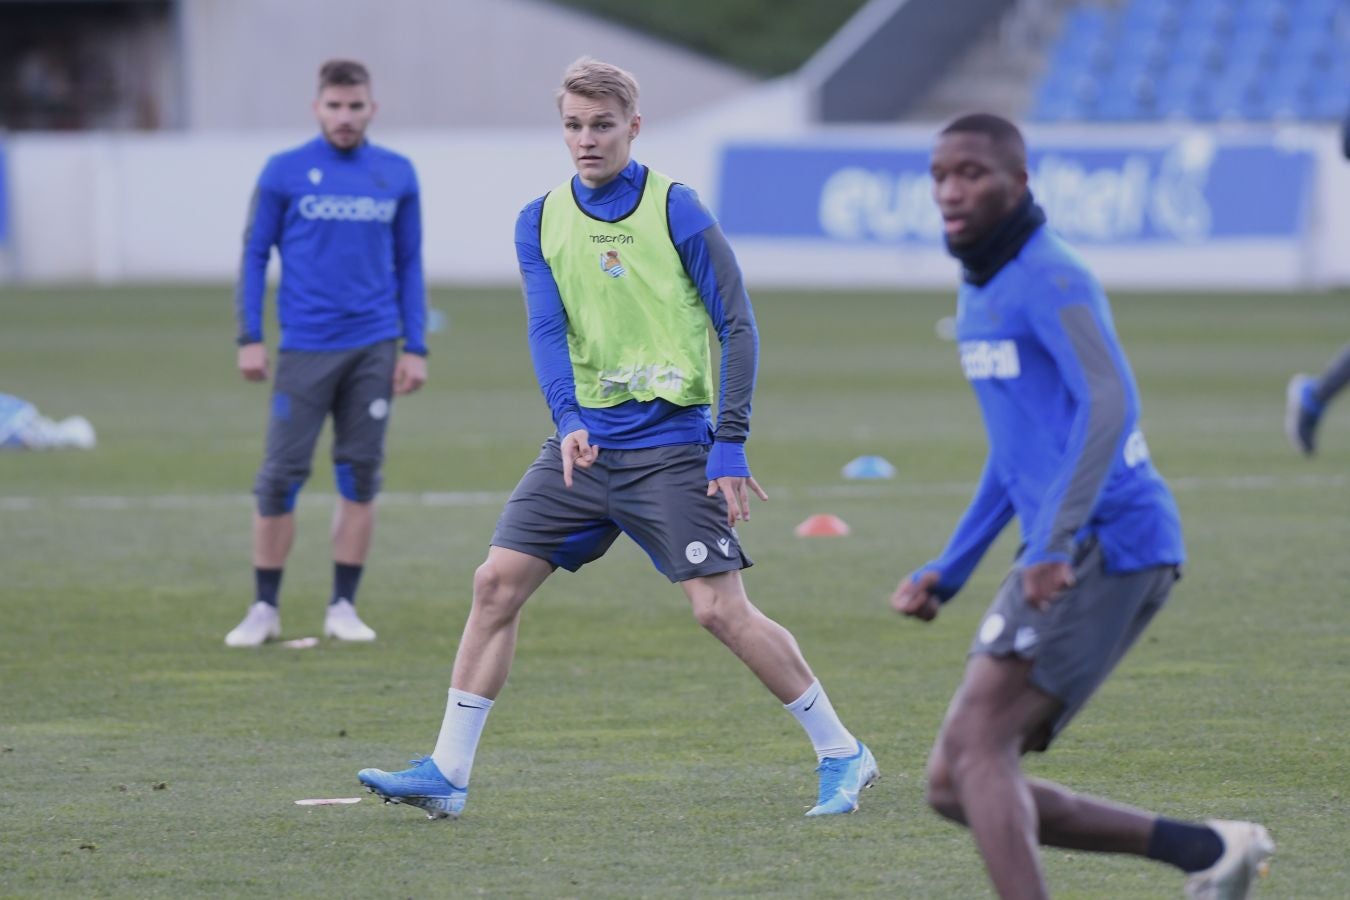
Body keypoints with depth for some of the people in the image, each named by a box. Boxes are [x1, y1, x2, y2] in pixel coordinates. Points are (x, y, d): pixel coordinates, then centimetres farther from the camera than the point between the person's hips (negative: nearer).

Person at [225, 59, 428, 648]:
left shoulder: (397, 176, 7)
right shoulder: (284, 173, 0)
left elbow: (409, 264, 11)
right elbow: (255, 255, 4)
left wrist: (415, 347, 6)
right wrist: (249, 338, -4)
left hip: (373, 349, 2)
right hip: (305, 349, -2)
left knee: (360, 476, 3)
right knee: (281, 475, -3)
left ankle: (343, 607, 10)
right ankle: (264, 609, 6)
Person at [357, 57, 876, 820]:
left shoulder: (677, 212, -7)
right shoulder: (541, 221, 7)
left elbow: (738, 326, -6)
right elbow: (547, 329, -4)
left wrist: (730, 444, -12)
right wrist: (568, 421, -22)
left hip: (670, 445, -5)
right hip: (584, 442, 5)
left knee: (720, 608, -10)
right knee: (498, 582, -2)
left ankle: (842, 754, 3)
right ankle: (447, 773, 4)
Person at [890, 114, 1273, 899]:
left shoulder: (1053, 280, -9)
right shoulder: (981, 291, 21)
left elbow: (1110, 404, -24)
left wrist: (1053, 543, -34)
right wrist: (948, 573, 25)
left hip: (1110, 545, -9)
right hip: (1073, 559, 9)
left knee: (974, 747, -17)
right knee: (955, 786, 5)